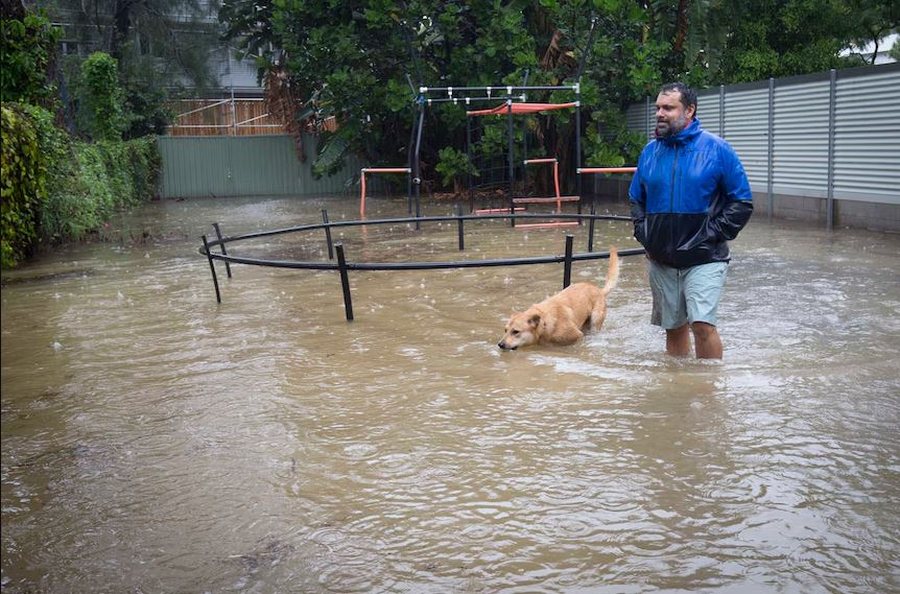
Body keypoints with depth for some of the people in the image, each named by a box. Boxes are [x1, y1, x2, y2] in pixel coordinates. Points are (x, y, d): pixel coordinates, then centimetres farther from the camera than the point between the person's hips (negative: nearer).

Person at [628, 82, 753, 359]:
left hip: (703, 259, -4)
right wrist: (643, 233, 5)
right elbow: (636, 198, 19)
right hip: (661, 260, 4)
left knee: (702, 323, -17)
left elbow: (742, 202, -4)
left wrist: (712, 235, -12)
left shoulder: (716, 149, -6)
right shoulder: (650, 151, 6)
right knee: (674, 327, 13)